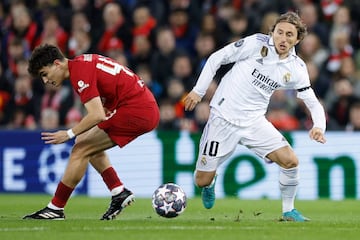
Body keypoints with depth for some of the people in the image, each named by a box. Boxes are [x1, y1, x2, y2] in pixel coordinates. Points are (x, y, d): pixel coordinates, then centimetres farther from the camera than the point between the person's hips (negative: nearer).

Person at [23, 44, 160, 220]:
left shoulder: (79, 73, -15)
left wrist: (69, 134, -12)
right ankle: (119, 192, 12)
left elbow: (97, 115, -22)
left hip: (136, 112, -10)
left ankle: (55, 209, -1)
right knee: (91, 147, 19)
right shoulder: (82, 62, 15)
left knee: (81, 151, -7)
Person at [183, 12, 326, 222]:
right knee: (202, 181, 0)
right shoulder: (257, 43, -13)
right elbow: (217, 58, -4)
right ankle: (211, 182, 39)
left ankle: (288, 210, 9)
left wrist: (319, 127, -19)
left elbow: (313, 103, 2)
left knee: (290, 161, -14)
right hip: (223, 118, -3)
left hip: (254, 122, 3)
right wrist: (198, 91, -4)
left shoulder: (296, 68, -3)